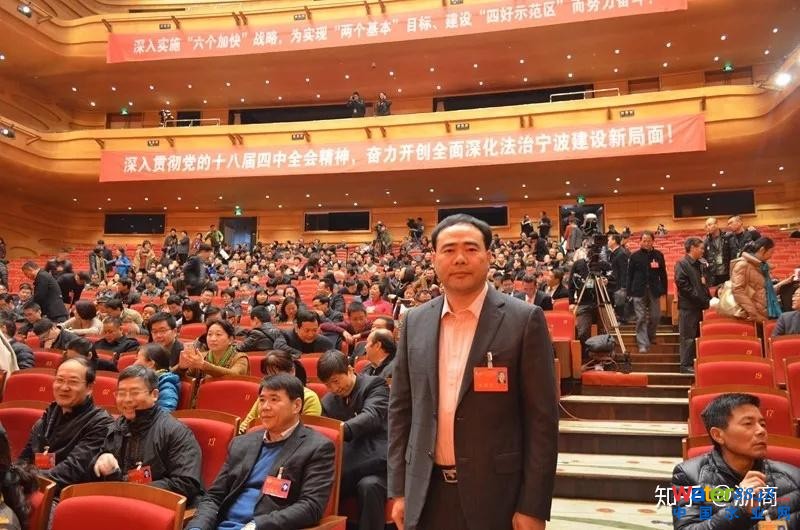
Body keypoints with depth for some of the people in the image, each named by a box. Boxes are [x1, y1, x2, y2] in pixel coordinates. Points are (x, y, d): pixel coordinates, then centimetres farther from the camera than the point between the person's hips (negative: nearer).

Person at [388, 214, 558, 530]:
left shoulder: (524, 320, -8)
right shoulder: (416, 321, 4)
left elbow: (542, 417, -8)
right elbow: (401, 408, 7)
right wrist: (399, 490, 5)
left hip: (495, 492, -3)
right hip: (427, 491, 4)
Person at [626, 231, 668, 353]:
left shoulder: (658, 255, 5)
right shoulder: (635, 256, 1)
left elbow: (663, 274, 8)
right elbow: (630, 275, 2)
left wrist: (663, 290, 3)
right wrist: (629, 292, -3)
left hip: (654, 290, 2)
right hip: (639, 291, -2)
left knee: (655, 316, 6)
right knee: (641, 318, -3)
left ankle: (650, 338, 30)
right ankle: (643, 344, -1)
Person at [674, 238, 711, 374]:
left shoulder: (699, 265, 17)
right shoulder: (682, 264, -9)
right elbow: (682, 284, -17)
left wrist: (707, 299, 7)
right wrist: (700, 298, -16)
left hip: (699, 306, 8)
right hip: (688, 306, -8)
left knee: (699, 336, 10)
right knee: (688, 337, -4)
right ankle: (685, 365, 2)